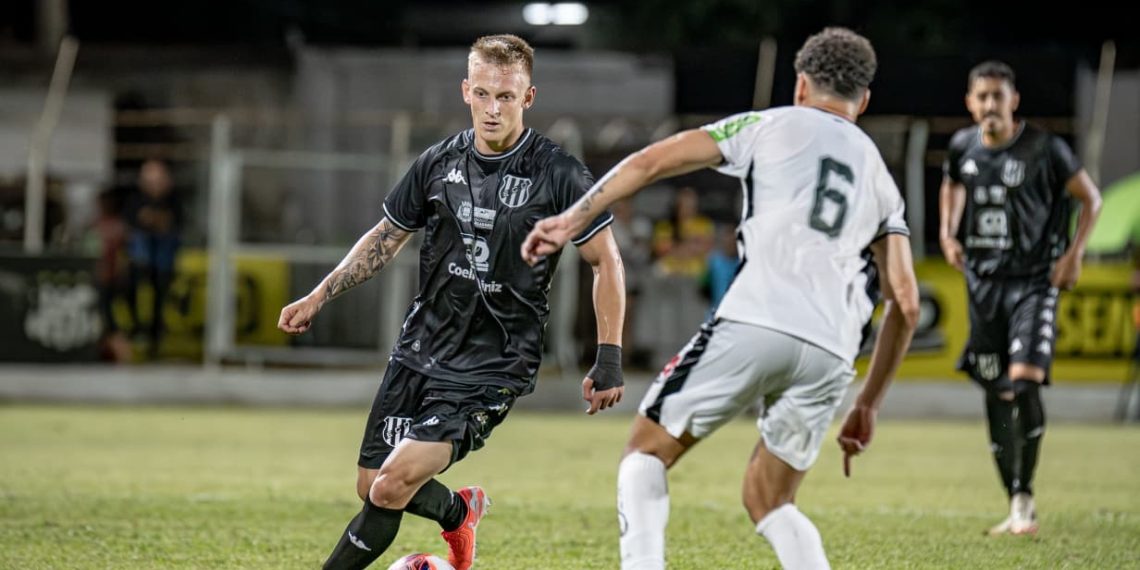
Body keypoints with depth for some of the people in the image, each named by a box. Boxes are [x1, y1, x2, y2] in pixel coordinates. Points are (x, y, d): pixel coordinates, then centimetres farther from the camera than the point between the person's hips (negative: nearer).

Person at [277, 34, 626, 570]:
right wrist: (319, 296, 10)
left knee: (392, 488, -18)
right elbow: (386, 237, 16)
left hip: (491, 370, -5)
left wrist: (609, 359, -7)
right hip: (419, 352, 5)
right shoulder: (439, 162, 2)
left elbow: (606, 263, -3)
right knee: (371, 486, 10)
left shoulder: (559, 175, -10)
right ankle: (459, 512, 41)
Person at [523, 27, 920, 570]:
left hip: (755, 323, -4)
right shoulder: (880, 178, 28)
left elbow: (651, 161, 8)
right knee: (768, 500, 20)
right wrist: (867, 406, 27)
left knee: (647, 452, 11)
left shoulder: (773, 125, 17)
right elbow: (905, 305, 22)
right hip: (831, 354, 4)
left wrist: (572, 219, 13)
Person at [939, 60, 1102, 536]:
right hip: (983, 281, 4)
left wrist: (1074, 254, -9)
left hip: (1033, 281, -4)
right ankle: (1017, 506, 14)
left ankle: (1024, 497, -8)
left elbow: (1090, 199, 0)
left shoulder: (1044, 149, -10)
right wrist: (948, 233, 9)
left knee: (1025, 382, -19)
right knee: (997, 394, 5)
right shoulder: (963, 147, 2)